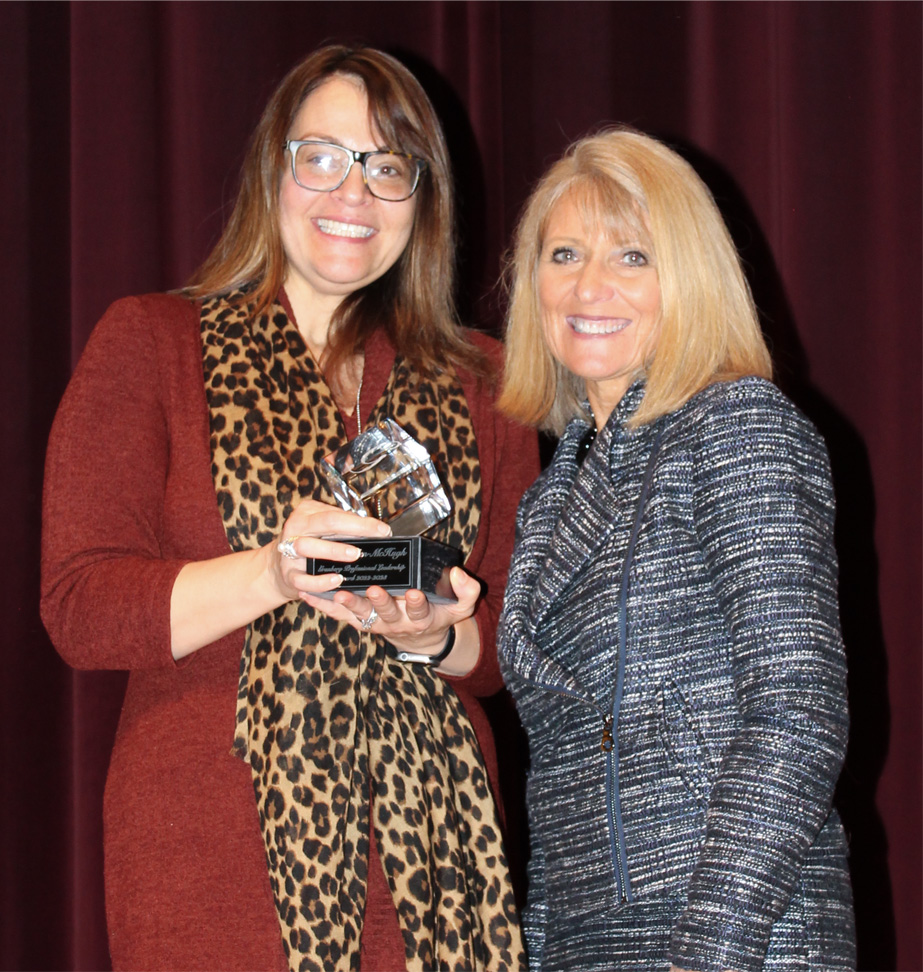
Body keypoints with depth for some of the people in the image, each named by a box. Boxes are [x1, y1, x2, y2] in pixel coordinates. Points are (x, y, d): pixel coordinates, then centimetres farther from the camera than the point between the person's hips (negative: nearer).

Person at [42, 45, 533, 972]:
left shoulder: (475, 381, 14)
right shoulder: (148, 342, 4)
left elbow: (518, 641, 13)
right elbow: (79, 609, -4)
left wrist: (434, 637, -10)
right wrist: (274, 573, -19)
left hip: (429, 853, 3)